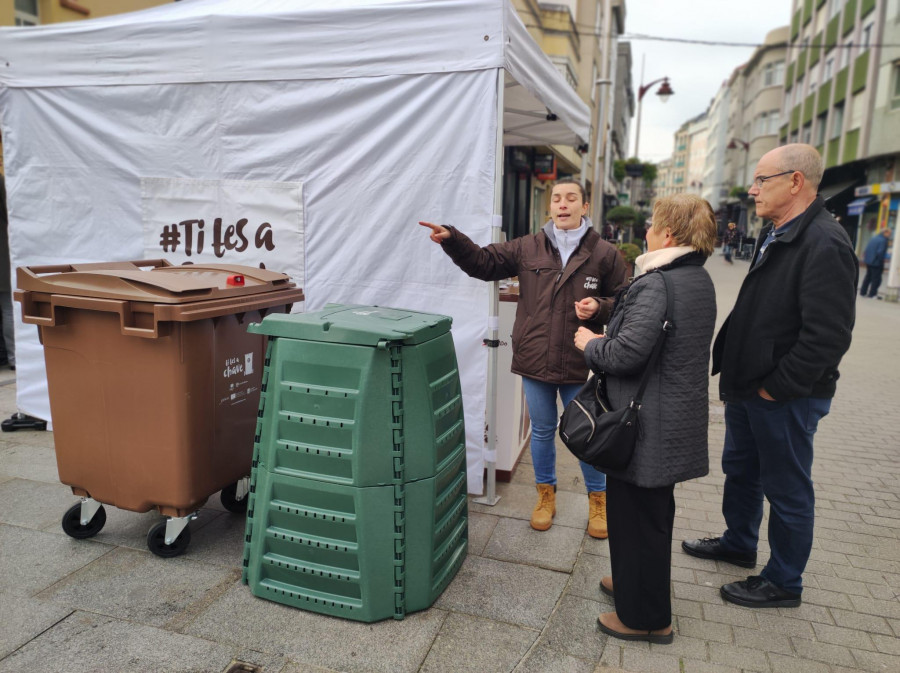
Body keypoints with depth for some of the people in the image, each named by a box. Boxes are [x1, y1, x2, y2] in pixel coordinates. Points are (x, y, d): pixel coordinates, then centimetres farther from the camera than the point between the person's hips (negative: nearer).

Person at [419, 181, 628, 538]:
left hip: (579, 364, -1)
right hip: (535, 361, 2)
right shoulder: (528, 247, 1)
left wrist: (598, 307, -17)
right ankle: (546, 493, 39)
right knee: (542, 432, 17)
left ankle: (598, 498, 35)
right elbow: (484, 262, 2)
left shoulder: (605, 254, -2)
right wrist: (451, 238, -11)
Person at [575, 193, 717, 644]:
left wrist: (590, 344, -7)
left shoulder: (655, 286, -22)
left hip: (647, 427, -10)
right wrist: (604, 339, 10)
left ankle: (645, 617, 21)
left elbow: (626, 354, -27)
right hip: (674, 420, 10)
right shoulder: (699, 280, 10)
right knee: (653, 512, 23)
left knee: (638, 517, 5)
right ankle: (635, 584, 43)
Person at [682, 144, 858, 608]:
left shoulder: (824, 245, -22)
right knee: (740, 469, 24)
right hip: (748, 386, 10)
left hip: (786, 397, -10)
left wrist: (774, 387, -20)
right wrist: (733, 370, 11)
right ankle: (739, 543, 47)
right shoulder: (773, 236, 9)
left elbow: (828, 337, -27)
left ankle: (783, 583, 27)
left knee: (786, 488, 8)